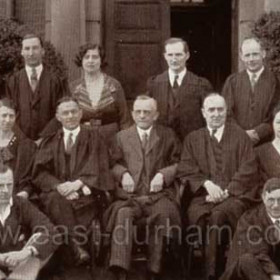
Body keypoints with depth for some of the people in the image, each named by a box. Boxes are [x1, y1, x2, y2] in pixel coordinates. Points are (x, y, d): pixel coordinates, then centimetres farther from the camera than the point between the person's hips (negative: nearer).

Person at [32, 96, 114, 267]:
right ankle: (78, 248, -40)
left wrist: (78, 183, -15)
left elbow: (97, 169, 3)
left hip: (84, 193, -1)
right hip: (58, 192, 1)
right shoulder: (50, 142, 20)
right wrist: (59, 186, -12)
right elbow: (40, 173, 8)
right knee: (56, 199, -34)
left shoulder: (93, 138, 16)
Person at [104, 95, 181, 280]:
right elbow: (115, 163, 19)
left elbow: (178, 163, 11)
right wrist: (123, 173, -3)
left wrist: (163, 174, -6)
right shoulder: (122, 136, 21)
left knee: (161, 216, -33)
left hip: (159, 194, -1)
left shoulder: (167, 135, 16)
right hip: (130, 195, 1)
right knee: (123, 214, -32)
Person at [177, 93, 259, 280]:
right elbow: (185, 171, 7)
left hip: (235, 194, -2)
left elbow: (248, 171, 2)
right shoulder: (193, 138, 18)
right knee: (195, 214, -32)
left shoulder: (239, 135, 11)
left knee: (218, 215, -35)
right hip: (205, 194, 2)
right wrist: (207, 184, -11)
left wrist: (226, 191, -10)